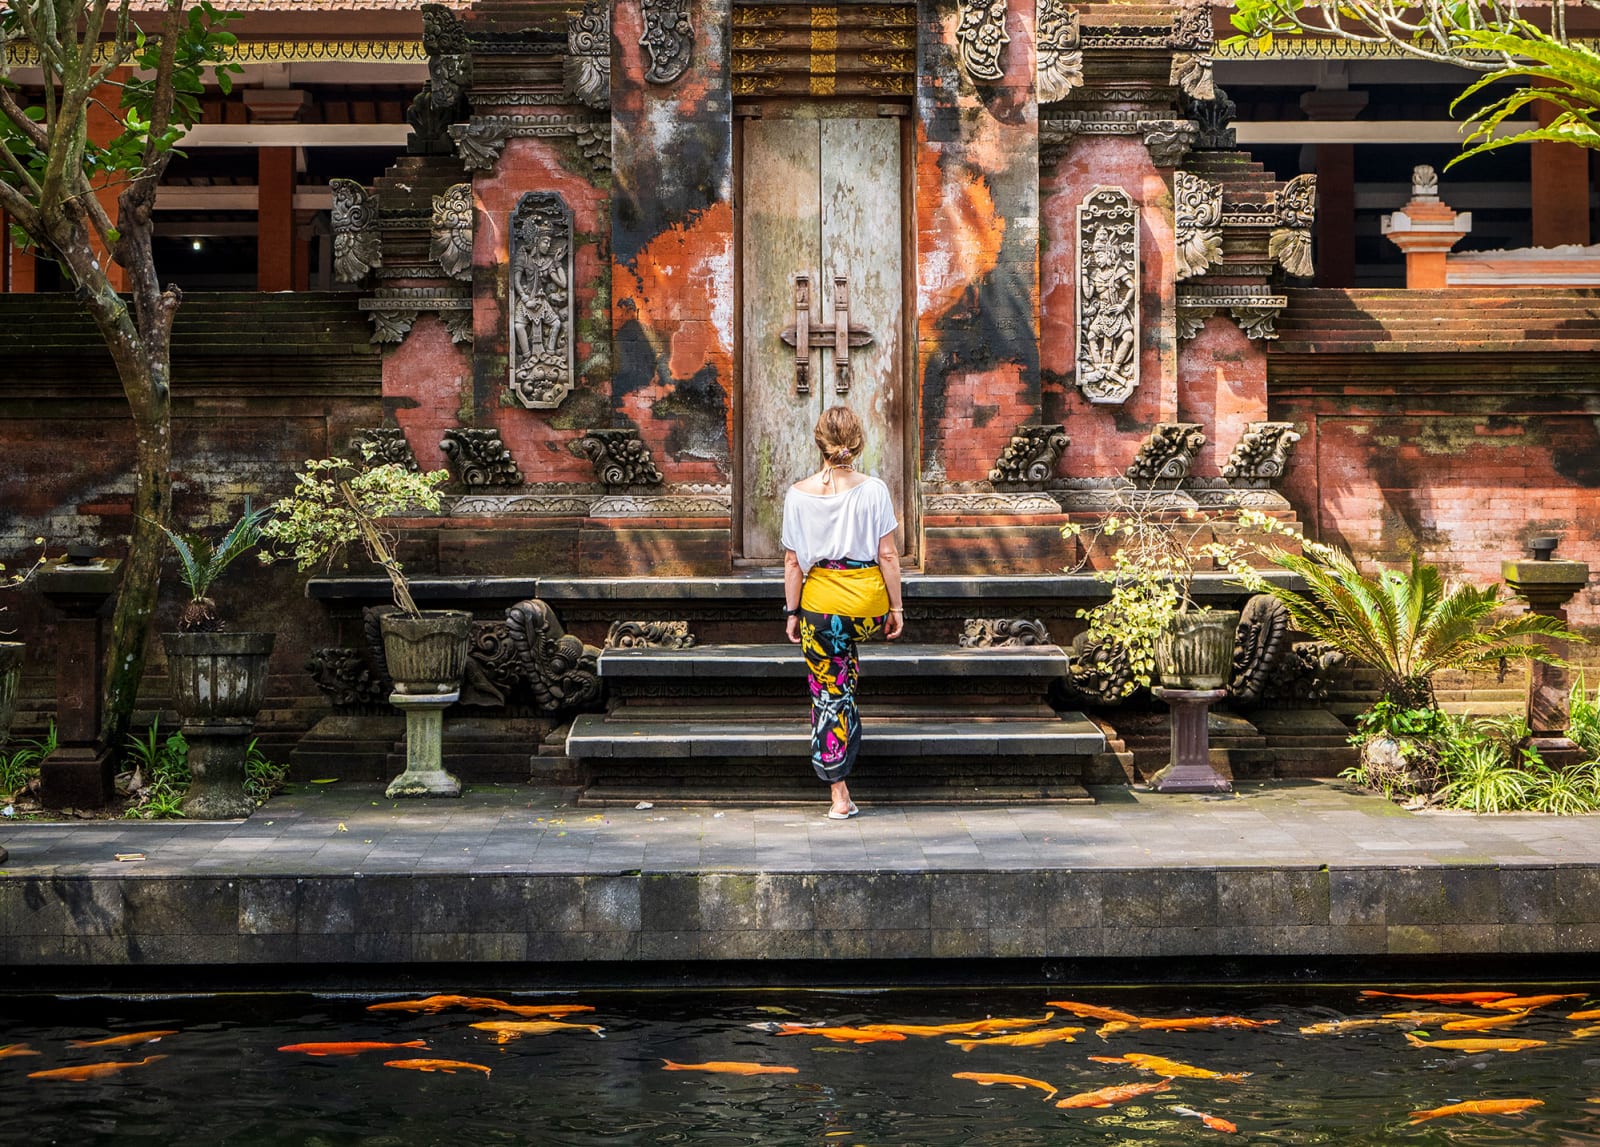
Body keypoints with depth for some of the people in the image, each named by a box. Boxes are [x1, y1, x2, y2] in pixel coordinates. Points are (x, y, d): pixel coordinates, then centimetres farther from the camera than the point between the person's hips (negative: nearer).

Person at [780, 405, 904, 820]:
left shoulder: (799, 495, -6)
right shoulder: (874, 490, -8)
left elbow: (792, 562, -2)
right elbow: (887, 555, -5)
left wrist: (792, 612, 8)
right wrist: (896, 607, 4)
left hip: (821, 605, -1)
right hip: (869, 605, 1)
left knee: (828, 694, 7)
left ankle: (839, 796, 7)